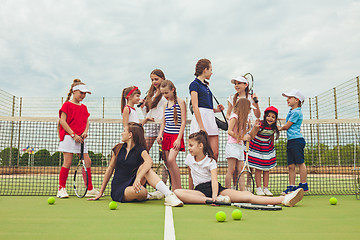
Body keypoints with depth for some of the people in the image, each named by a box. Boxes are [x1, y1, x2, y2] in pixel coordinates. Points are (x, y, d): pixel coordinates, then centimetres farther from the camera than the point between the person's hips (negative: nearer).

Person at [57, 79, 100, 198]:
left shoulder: (84, 107, 17)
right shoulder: (67, 105, -3)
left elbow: (86, 121, 18)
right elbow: (62, 121, -9)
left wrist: (85, 131, -3)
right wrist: (73, 135, -15)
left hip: (80, 139, 6)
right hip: (68, 137, -6)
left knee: (87, 162, 2)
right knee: (67, 162, -8)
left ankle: (90, 189, 11)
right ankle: (61, 189, 6)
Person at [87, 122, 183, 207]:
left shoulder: (140, 150, -4)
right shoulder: (118, 149, 9)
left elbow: (149, 162, -27)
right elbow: (110, 169, 15)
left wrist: (138, 178, -44)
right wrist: (101, 192, 14)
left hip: (132, 185, 0)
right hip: (118, 191, 1)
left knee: (143, 168, -31)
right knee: (141, 192, -36)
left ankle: (169, 195, -33)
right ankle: (147, 195, -5)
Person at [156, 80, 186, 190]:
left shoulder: (180, 102, -3)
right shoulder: (166, 105, 15)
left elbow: (183, 121, -8)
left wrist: (179, 138, -14)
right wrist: (160, 134, 1)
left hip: (176, 135, -6)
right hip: (166, 135, 6)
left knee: (171, 160, -20)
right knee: (168, 162, 2)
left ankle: (179, 188, -8)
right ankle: (174, 189, 10)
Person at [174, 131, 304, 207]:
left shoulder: (210, 161, -2)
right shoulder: (189, 159, 10)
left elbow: (214, 180, -16)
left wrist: (215, 195, -35)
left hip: (217, 189, -2)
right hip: (200, 190, 3)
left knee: (246, 195, -26)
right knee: (177, 192, -32)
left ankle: (285, 199, -35)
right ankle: (213, 200, -39)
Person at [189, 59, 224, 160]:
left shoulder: (205, 85, 22)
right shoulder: (195, 84, -3)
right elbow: (195, 107, -12)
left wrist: (216, 110, 6)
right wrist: (201, 127, -19)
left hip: (211, 118, 8)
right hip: (200, 118, -8)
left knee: (215, 153, 3)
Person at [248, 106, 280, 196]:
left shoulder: (274, 128, -9)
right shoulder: (260, 125, -24)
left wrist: (272, 147, 16)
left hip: (267, 147, 5)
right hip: (257, 147, -5)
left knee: (267, 168, 7)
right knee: (258, 169, -2)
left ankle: (266, 188, 16)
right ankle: (258, 188, 7)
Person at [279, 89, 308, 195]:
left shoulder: (296, 112, -10)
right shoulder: (291, 111, 18)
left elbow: (286, 126, -8)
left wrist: (279, 128, 9)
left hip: (297, 140, -9)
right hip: (290, 141, 9)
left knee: (300, 163, -3)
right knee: (291, 165, 7)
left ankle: (303, 185, 5)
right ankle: (291, 186, 10)